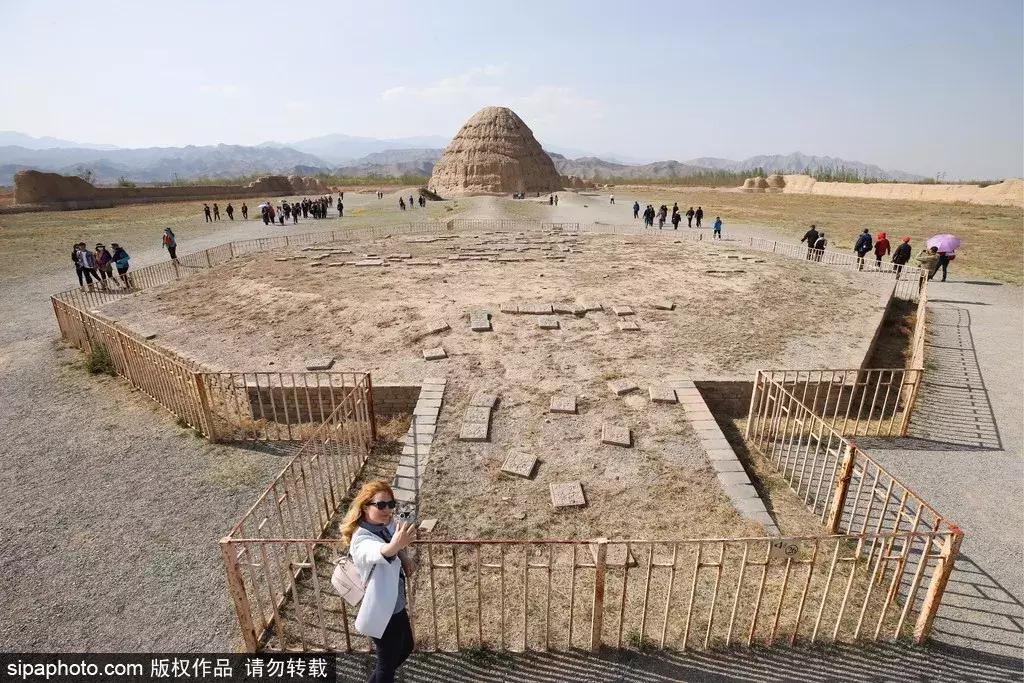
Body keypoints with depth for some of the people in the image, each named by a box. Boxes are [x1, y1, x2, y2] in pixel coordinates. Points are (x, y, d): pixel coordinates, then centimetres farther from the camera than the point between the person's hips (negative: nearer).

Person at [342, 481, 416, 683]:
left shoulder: (387, 525, -6)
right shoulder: (362, 540, -30)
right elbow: (378, 552, -54)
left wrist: (405, 556, -7)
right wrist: (395, 546, -75)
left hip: (396, 605, 8)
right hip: (382, 612, -8)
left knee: (405, 648, 28)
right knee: (387, 662, 12)